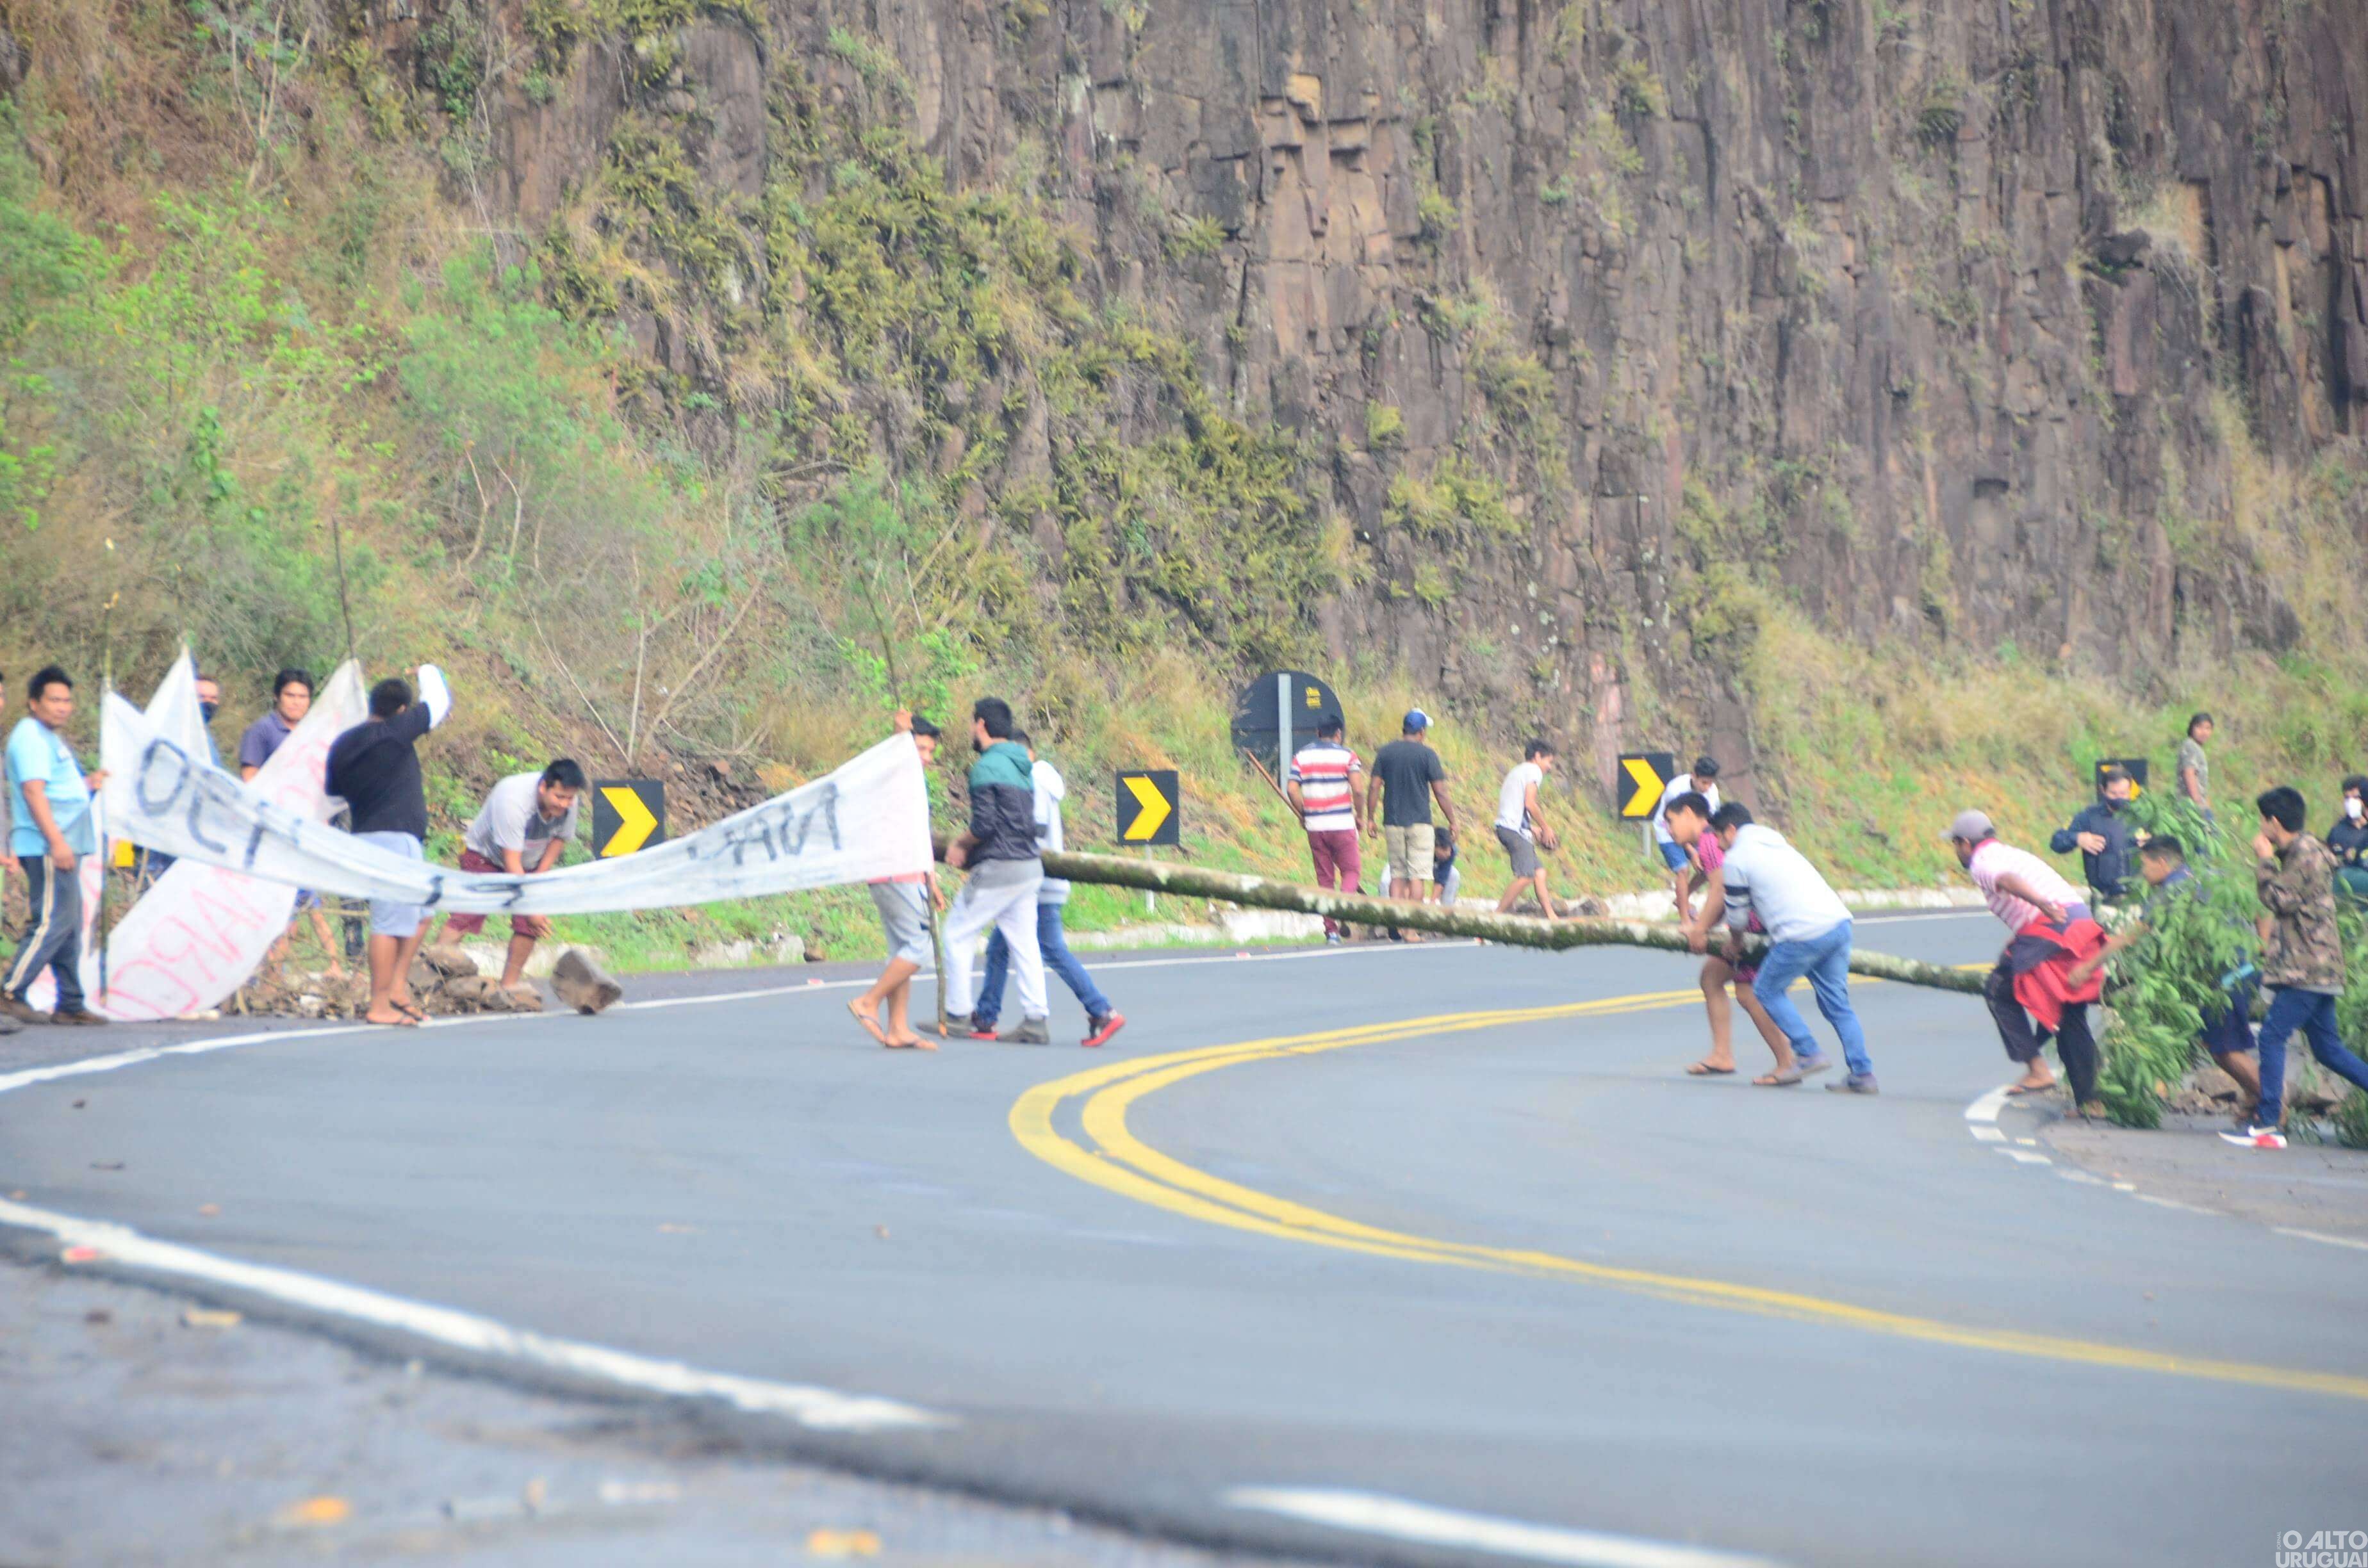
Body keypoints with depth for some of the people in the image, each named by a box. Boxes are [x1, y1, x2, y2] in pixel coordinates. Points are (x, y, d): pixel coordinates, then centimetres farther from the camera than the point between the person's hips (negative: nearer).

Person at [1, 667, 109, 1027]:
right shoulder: (30, 737, -10)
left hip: (62, 847, 11)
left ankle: (70, 1005, 13)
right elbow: (33, 791, -20)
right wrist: (57, 841, -25)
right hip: (46, 848, -11)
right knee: (52, 921, -14)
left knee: (70, 926, 10)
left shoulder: (50, 738, 22)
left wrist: (87, 784, 16)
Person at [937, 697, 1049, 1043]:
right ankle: (1035, 1021, 2)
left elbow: (984, 823, -19)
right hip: (1029, 866, 8)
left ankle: (957, 1016, 4)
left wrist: (960, 845, 0)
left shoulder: (986, 767, -12)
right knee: (1024, 943, 7)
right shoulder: (1022, 768, 16)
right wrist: (969, 846, 18)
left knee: (957, 934, 2)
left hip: (997, 869, -8)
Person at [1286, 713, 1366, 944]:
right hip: (1342, 825, -3)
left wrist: (1302, 814, 9)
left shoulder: (1301, 756, 7)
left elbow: (1291, 789, -4)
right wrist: (1360, 816, 1)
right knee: (1351, 871, 6)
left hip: (1314, 826, 3)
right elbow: (1357, 788, -11)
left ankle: (1331, 930, 7)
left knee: (1324, 877, 9)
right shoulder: (1346, 754, -1)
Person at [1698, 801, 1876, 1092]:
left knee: (1767, 990, 11)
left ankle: (1809, 1054, 3)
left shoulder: (1735, 859, 2)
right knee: (1837, 1002, 12)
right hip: (1839, 921, 8)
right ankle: (1863, 1074, 6)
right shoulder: (1775, 842, 27)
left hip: (1805, 934, -8)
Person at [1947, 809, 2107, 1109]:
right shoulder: (2014, 853, 30)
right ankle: (2088, 1100, 9)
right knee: (2072, 1018, 12)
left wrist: (2042, 904, -37)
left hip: (2050, 928, -8)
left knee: (1999, 991, 8)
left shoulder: (1982, 863, 2)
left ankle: (2037, 1068, 0)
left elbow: (2008, 880, -20)